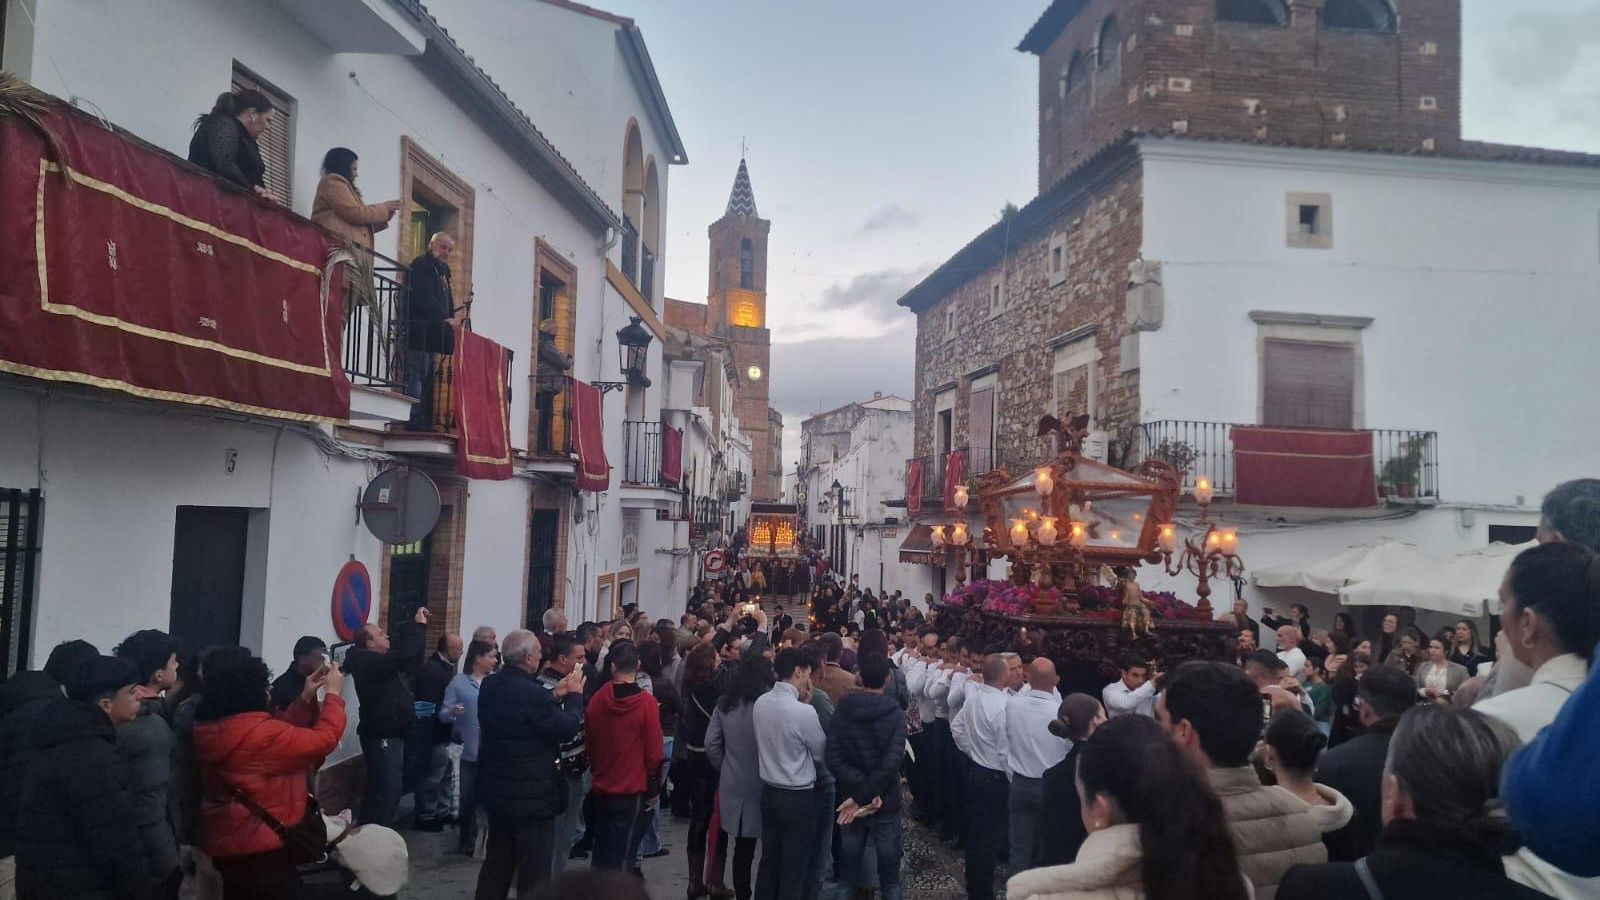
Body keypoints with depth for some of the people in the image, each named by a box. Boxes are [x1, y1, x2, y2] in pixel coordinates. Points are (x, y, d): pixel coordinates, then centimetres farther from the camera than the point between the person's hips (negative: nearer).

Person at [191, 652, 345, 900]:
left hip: (226, 841, 10)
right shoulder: (257, 733, -26)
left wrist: (305, 698, 11)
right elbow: (323, 740, -20)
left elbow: (281, 735, 13)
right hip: (260, 847, -10)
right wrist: (334, 694, -7)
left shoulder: (213, 728, 4)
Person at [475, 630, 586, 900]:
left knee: (497, 861, 21)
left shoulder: (489, 686, 2)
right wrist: (574, 696, -3)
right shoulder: (532, 693, -26)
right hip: (531, 794, -8)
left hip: (497, 789, 9)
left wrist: (555, 696, 7)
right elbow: (566, 728, -17)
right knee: (534, 870, 4)